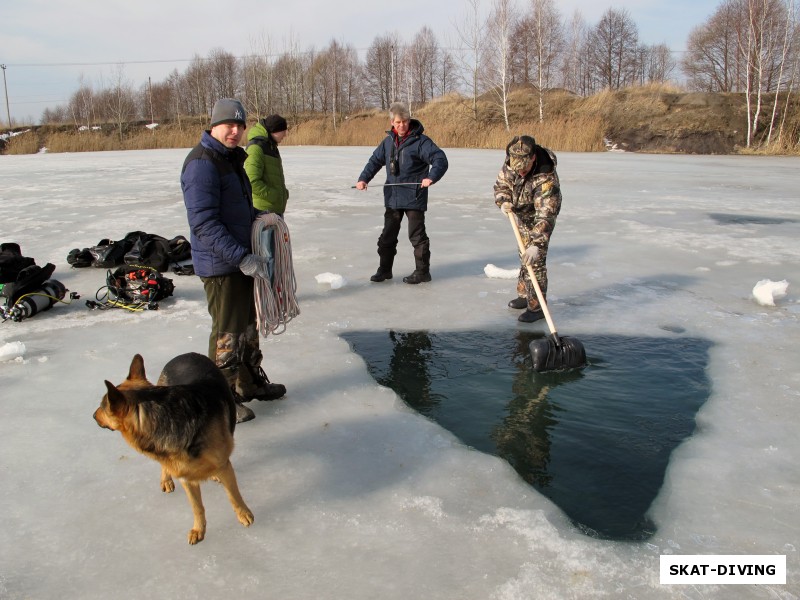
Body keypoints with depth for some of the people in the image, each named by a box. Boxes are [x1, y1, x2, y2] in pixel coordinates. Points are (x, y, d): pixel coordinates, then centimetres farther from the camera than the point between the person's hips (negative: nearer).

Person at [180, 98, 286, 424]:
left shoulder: (232, 158, 13)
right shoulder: (202, 164, -20)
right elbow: (204, 225, -26)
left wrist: (262, 217, 7)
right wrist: (243, 258, -30)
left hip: (242, 259, 10)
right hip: (220, 264, -10)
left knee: (247, 324, 20)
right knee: (228, 333, -1)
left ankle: (250, 382, 36)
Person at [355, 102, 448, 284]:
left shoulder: (420, 141, -10)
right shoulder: (389, 141, 8)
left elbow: (440, 160, -16)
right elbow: (375, 160, 15)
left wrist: (431, 177, -33)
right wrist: (363, 179, 1)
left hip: (414, 197, -6)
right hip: (392, 197, 6)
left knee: (417, 235, 1)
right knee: (388, 235, 13)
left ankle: (422, 271, 12)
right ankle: (385, 269, 25)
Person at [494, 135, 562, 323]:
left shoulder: (546, 178, -38)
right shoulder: (510, 164, -19)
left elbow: (545, 216, -42)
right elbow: (501, 184, -3)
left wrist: (536, 244, -50)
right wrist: (504, 202, -24)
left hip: (540, 217, -7)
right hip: (522, 215, 7)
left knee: (535, 261, -11)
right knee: (524, 257, 18)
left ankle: (537, 307, -3)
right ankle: (525, 295, 35)